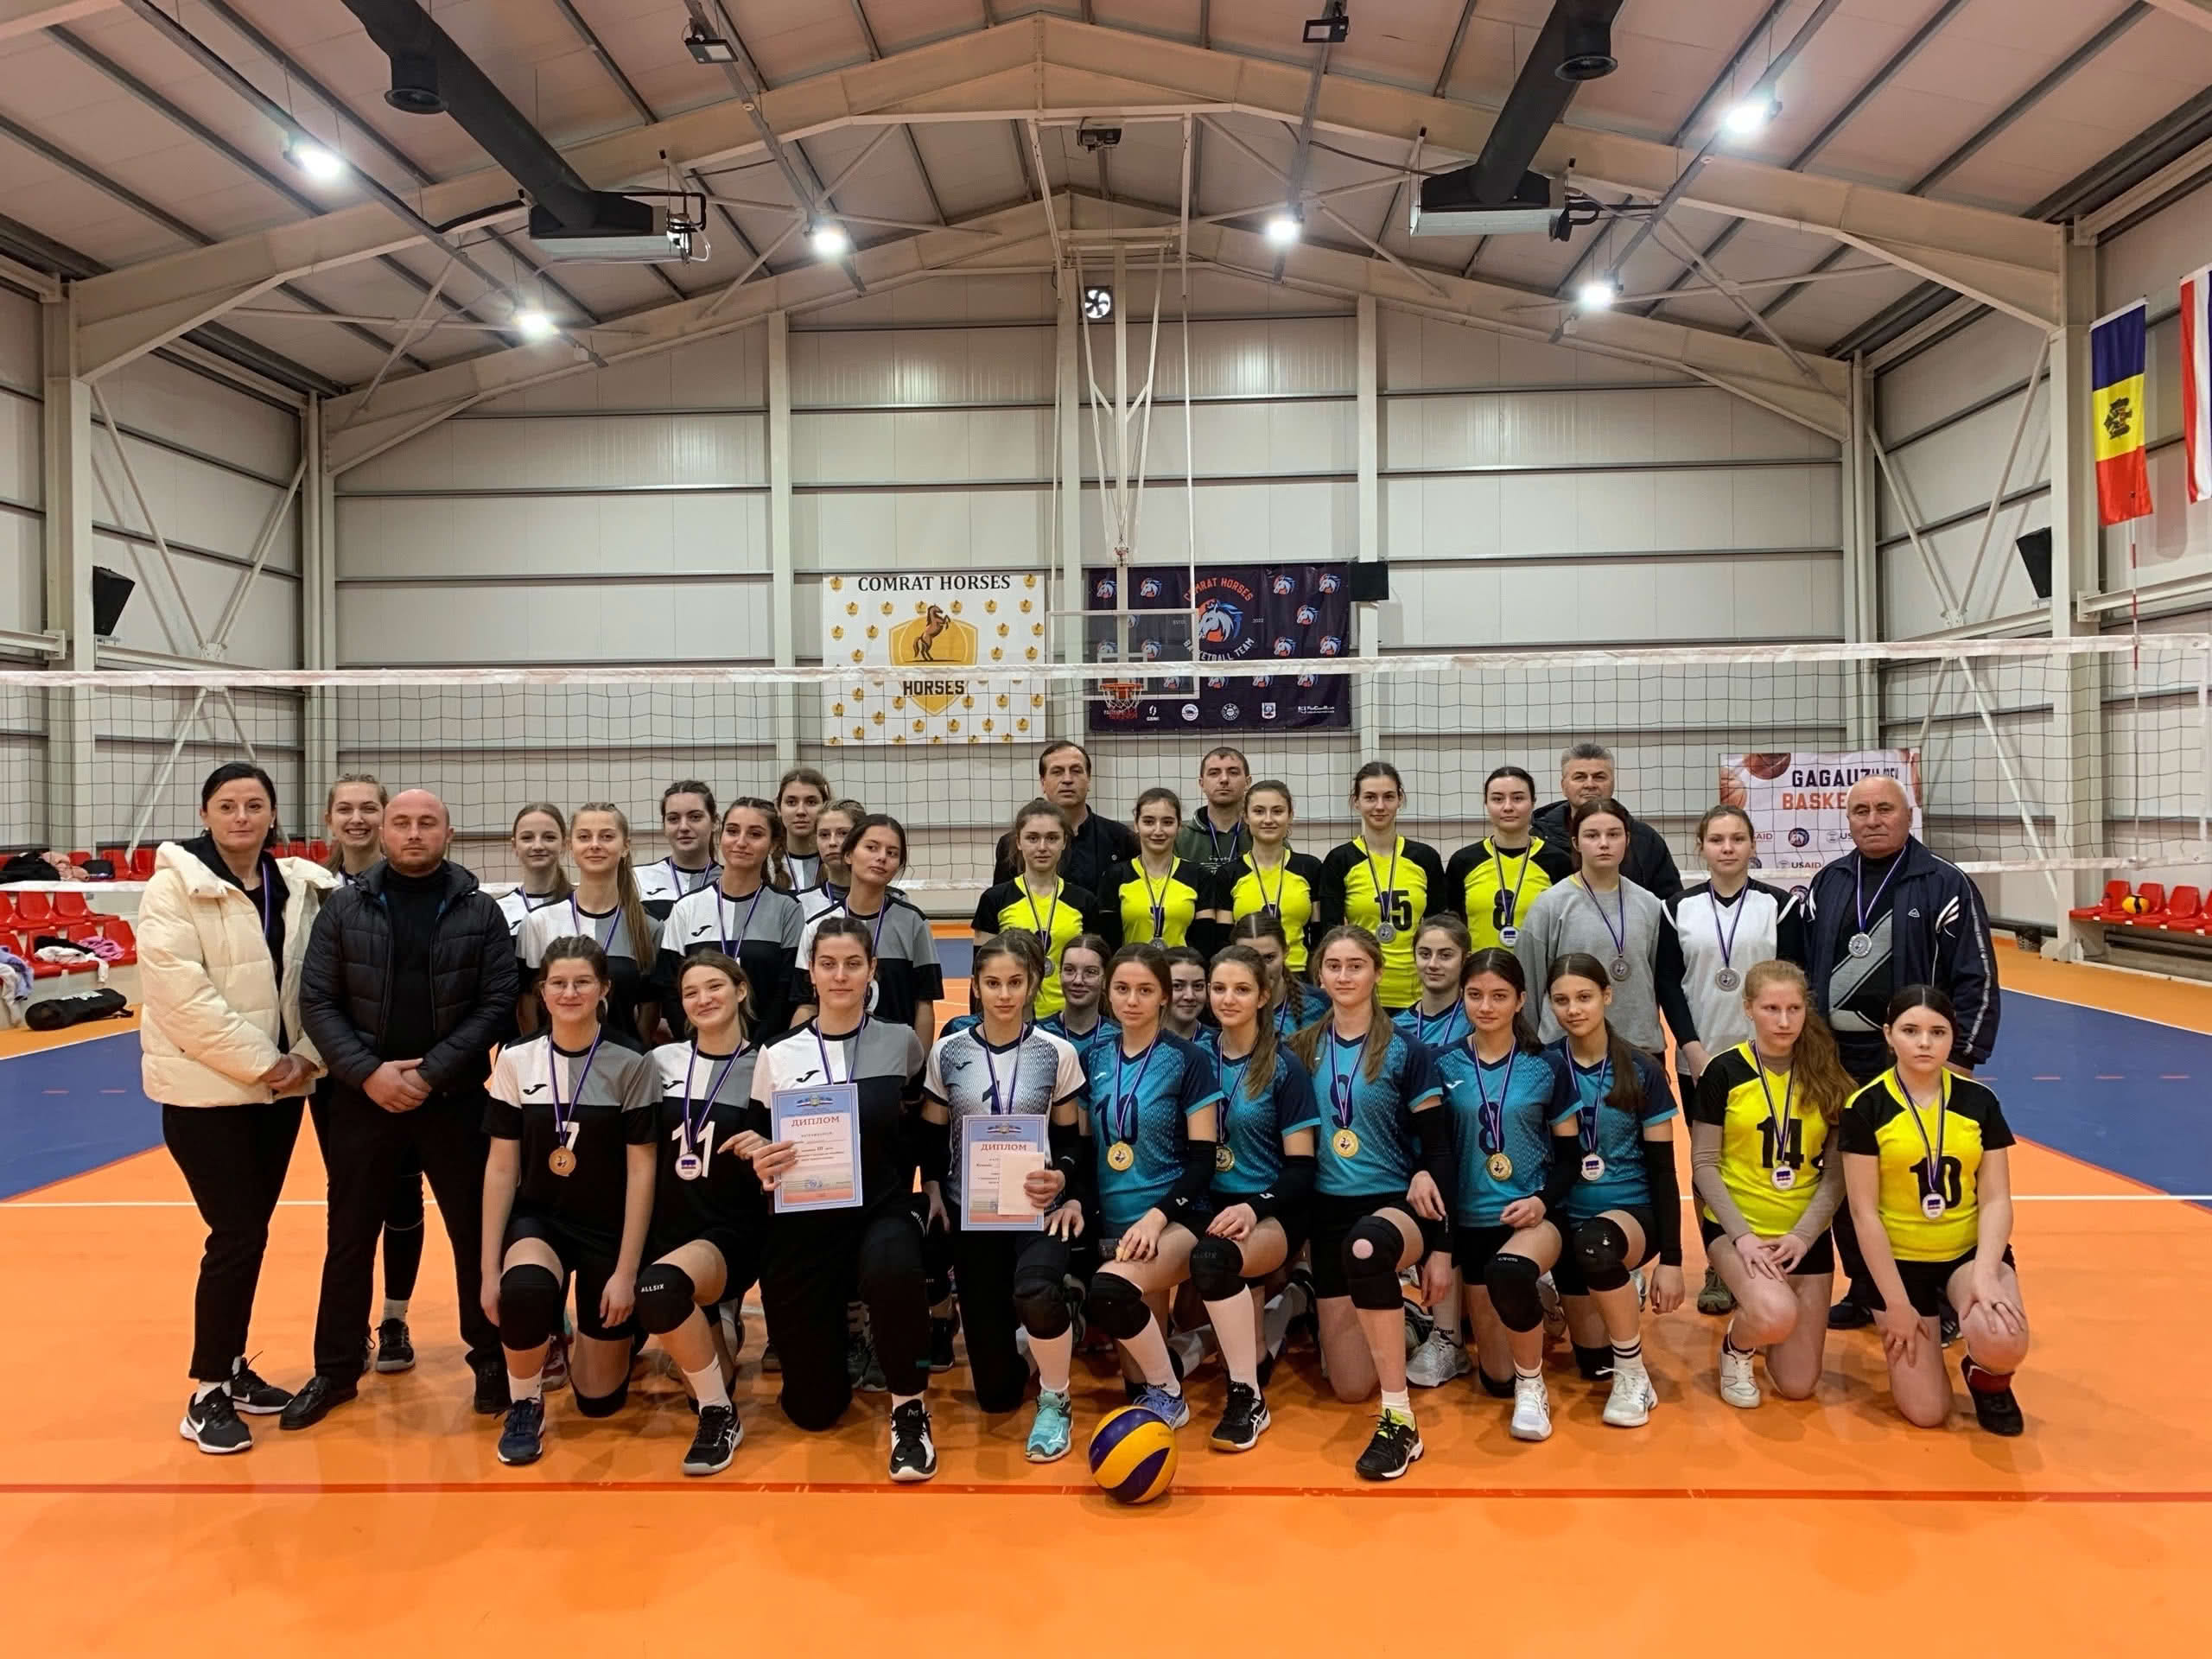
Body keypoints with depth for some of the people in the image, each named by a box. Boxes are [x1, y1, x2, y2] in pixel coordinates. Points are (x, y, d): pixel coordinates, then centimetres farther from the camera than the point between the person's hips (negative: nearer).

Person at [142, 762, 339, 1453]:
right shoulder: (174, 887, -9)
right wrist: (260, 1062, -18)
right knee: (237, 1235, -7)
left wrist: (305, 1057, -7)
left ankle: (232, 1365, 28)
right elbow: (181, 994, -17)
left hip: (280, 1086, 5)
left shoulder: (300, 887, 6)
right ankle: (207, 1394, 7)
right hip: (205, 1088, -5)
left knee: (250, 1232, 13)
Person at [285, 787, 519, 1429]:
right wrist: (369, 1072, -13)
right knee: (349, 1240, 12)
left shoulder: (480, 912, -1)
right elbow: (317, 1002, -1)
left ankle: (491, 1360, 22)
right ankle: (336, 1370, 27)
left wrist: (431, 1071, -13)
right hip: (362, 1099, 1)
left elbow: (497, 1004, -5)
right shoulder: (344, 908, 1)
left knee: (476, 1233, 7)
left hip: (454, 1099, -1)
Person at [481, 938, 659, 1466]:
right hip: (539, 1219, 1)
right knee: (523, 1286, -36)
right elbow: (501, 1168, -2)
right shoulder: (516, 1062, -4)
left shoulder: (632, 1067, -10)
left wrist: (626, 1272, -12)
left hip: (609, 1228, -1)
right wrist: (489, 1269, -5)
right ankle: (524, 1407, -7)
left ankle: (591, 1336, 38)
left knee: (600, 1399, 2)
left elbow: (641, 1172, -9)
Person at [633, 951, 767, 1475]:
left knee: (659, 1287, -33)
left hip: (733, 1231, -5)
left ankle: (719, 1415, -14)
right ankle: (710, 1324, 28)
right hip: (668, 1226, 5)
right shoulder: (662, 1061, 8)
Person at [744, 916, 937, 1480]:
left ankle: (909, 1408, -13)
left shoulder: (901, 1042, 1)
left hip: (881, 1211, -1)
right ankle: (832, 1332, 38)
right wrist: (760, 1164, -14)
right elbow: (757, 1148, 8)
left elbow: (922, 1134, 11)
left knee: (892, 1269, -40)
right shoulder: (778, 1055, 2)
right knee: (814, 1408, 2)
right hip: (803, 1223, 2)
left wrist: (917, 1198, -2)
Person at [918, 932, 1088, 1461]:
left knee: (1036, 1293, -37)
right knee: (996, 1391, 0)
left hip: (1038, 1205, -1)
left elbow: (1072, 1137, 2)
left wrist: (1063, 1178, -18)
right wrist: (932, 1191, -6)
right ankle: (1024, 1335, 38)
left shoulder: (1058, 1052, -3)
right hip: (970, 1209, 2)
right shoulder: (947, 1053, 0)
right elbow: (932, 1135, 9)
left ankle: (1055, 1402, -6)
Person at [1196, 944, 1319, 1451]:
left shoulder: (1285, 1067, -4)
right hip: (1209, 1205, 5)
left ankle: (1247, 1396, -20)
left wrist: (1254, 1207, -22)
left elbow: (1302, 1167, -6)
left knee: (1212, 1256, -34)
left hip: (1271, 1213, -5)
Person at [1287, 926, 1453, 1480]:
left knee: (1366, 1246, -42)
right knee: (1350, 1387, 0)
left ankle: (1400, 1419, -30)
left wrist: (1439, 1247, -9)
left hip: (1397, 1206, -4)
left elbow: (1438, 1149, -5)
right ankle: (1391, 1323, 35)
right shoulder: (1303, 1049, 4)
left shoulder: (1406, 1051, -5)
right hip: (1329, 1211, 4)